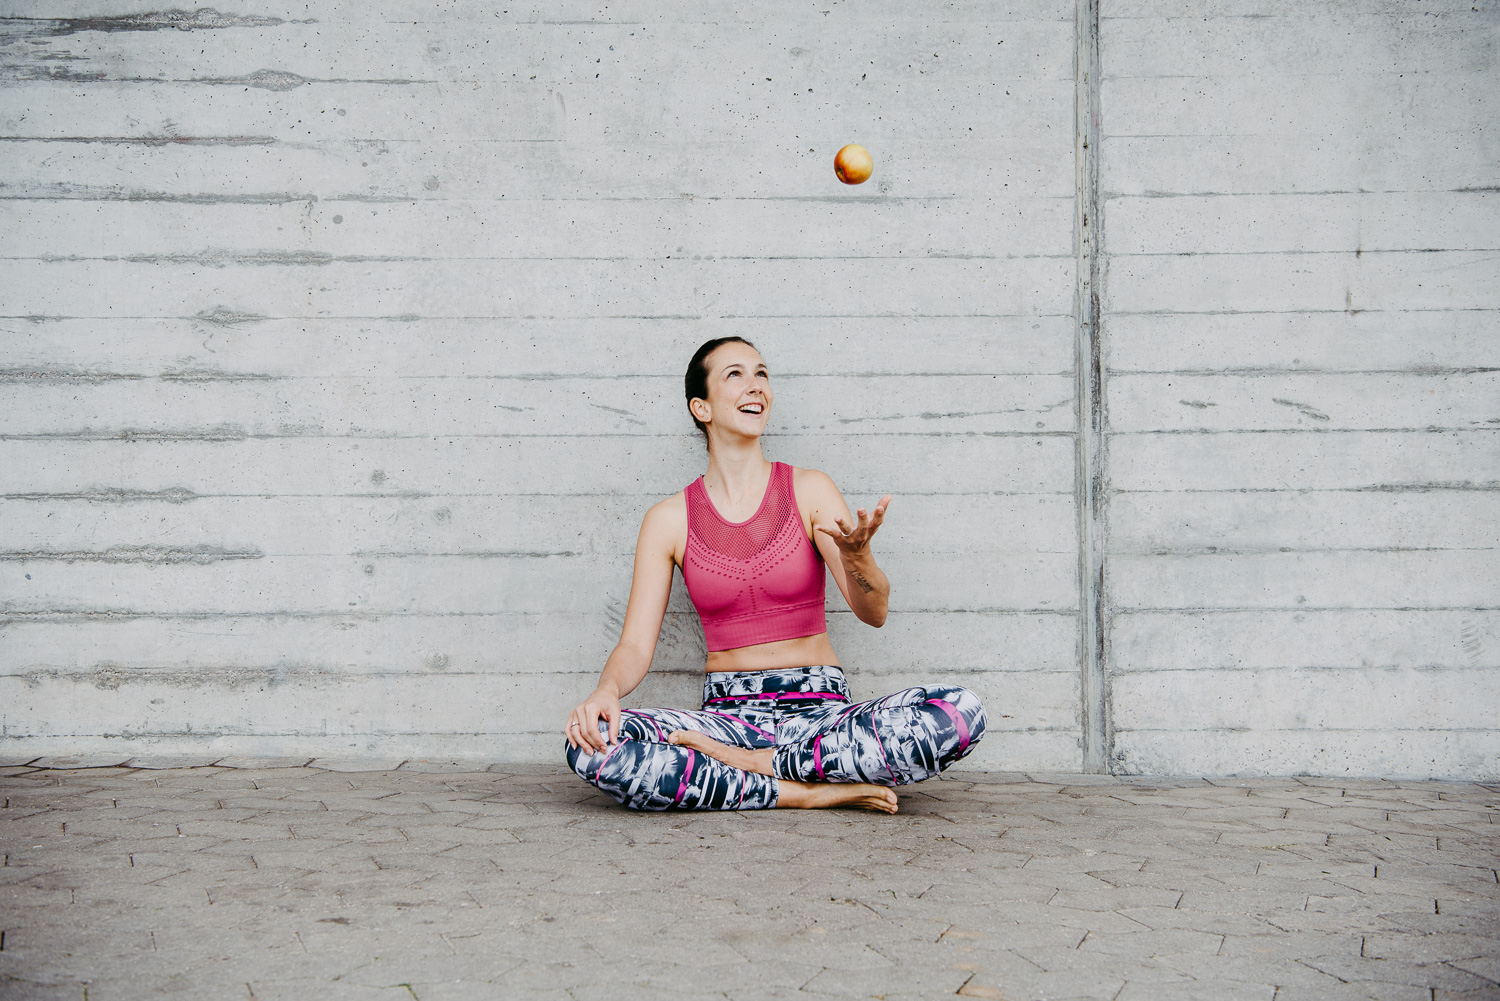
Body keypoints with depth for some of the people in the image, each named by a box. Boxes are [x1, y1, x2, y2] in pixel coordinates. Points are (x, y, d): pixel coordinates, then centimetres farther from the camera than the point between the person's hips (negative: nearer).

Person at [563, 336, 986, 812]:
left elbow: (874, 612, -8)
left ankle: (753, 762, -15)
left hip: (820, 708, 0)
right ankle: (811, 791, -20)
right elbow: (635, 646, 0)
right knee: (589, 743, -30)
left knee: (962, 711, -28)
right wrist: (606, 690, -23)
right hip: (727, 714, 0)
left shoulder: (809, 491, 2)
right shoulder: (670, 519, 4)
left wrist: (856, 554, -30)